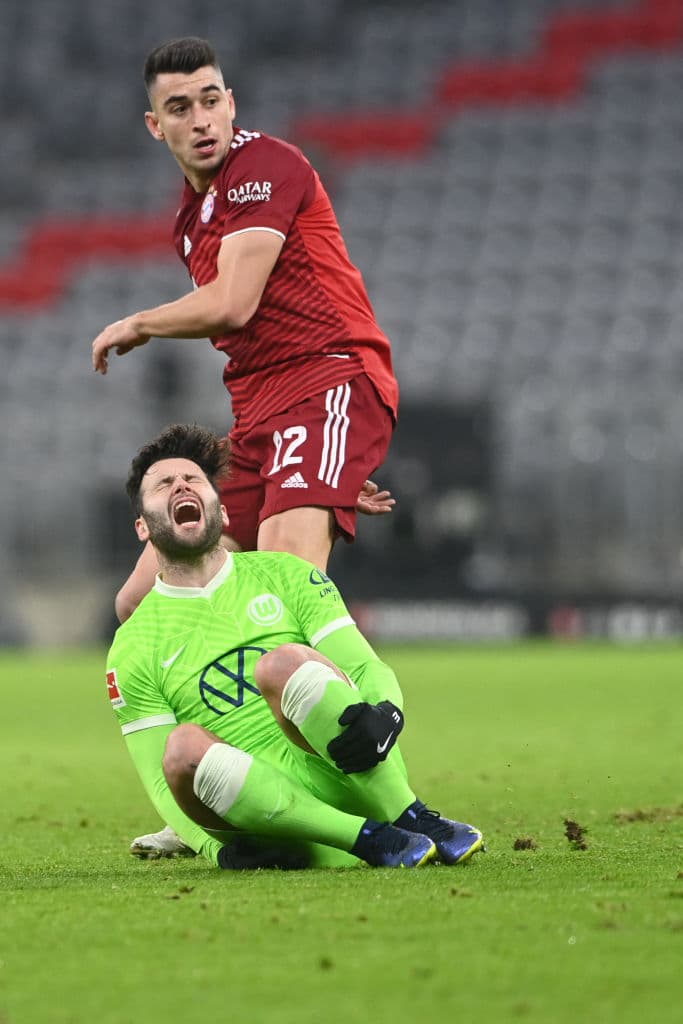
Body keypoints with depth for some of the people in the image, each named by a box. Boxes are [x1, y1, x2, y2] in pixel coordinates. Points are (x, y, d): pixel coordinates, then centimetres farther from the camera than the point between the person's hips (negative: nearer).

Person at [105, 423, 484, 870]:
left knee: (282, 664, -29)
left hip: (355, 779, 0)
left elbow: (368, 667, 6)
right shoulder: (132, 651, 11)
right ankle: (372, 840, -35)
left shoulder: (283, 574, 14)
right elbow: (164, 784, 5)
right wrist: (217, 846, -15)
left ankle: (417, 822, -26)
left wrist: (386, 714, -19)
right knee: (184, 747, -33)